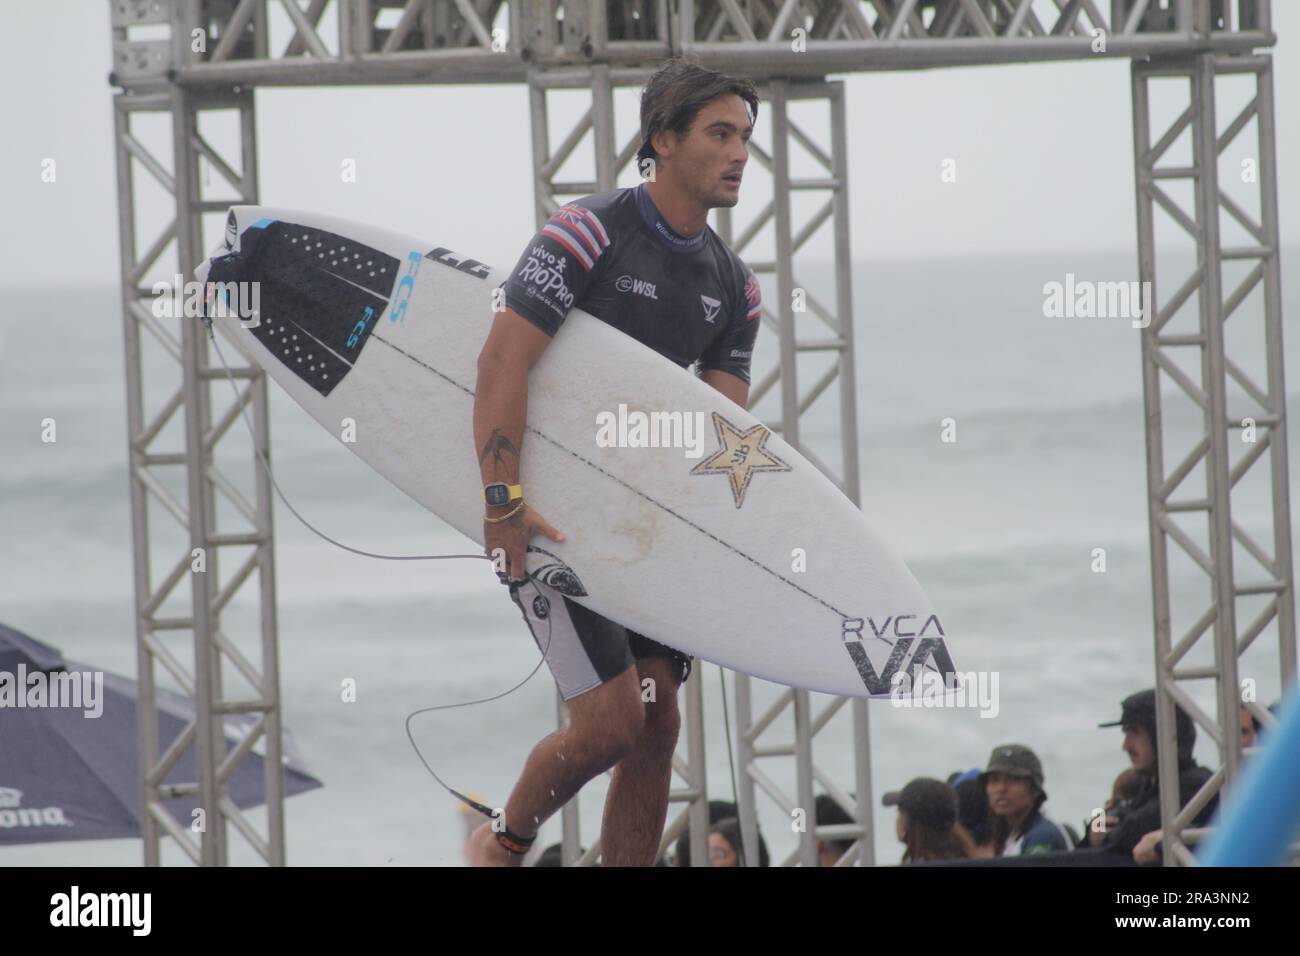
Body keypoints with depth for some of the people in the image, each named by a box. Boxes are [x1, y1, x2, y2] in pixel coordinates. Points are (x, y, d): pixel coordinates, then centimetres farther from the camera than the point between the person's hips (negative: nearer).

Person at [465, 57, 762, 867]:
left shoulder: (735, 288, 8)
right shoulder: (587, 236, -14)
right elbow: (503, 364, -20)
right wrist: (502, 504, -28)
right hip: (550, 514, -7)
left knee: (658, 723, 3)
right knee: (612, 719, -13)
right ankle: (504, 845, 12)